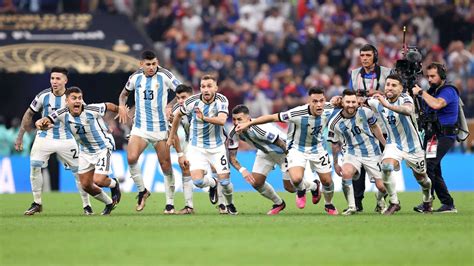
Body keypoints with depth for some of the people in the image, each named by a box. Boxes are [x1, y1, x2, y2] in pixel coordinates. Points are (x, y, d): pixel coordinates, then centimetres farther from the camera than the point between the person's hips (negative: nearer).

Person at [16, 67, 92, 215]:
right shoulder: (43, 96, -9)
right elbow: (29, 115, 5)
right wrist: (20, 136, 6)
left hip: (66, 139, 0)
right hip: (44, 137, 0)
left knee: (78, 171, -4)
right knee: (34, 167, -15)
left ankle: (86, 205, 10)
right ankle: (37, 203, 0)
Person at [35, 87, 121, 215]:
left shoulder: (92, 110, -25)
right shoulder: (62, 114, -17)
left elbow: (108, 106, -6)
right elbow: (42, 122, -21)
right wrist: (41, 124, -46)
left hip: (103, 147, -5)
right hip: (86, 151, 5)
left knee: (98, 180, -19)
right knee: (86, 185, 6)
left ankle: (114, 184, 18)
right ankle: (109, 203, 31)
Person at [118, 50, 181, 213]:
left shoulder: (164, 76, -7)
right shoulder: (135, 77, 4)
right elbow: (124, 93, 23)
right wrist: (122, 106, 3)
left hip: (160, 128, -2)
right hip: (140, 127, 2)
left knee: (166, 166, 0)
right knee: (131, 158, -20)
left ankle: (170, 203, 13)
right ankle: (142, 191, 2)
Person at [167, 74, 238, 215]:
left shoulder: (222, 100, -16)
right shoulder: (192, 101, -14)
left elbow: (222, 120, -34)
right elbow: (178, 115, 6)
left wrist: (205, 118, -50)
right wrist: (171, 136, 14)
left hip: (217, 147, 0)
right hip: (197, 148, 0)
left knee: (225, 181, -5)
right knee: (197, 181, -16)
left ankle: (230, 204, 28)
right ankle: (212, 184, 21)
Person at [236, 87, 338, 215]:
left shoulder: (327, 113, -21)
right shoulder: (298, 113, -34)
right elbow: (273, 117, -25)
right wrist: (248, 123, -24)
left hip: (317, 148, 3)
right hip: (297, 148, -3)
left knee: (327, 181, 8)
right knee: (296, 179, -26)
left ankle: (329, 205, 43)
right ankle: (301, 190, 14)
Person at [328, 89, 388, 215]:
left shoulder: (365, 112, -12)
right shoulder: (335, 123, -13)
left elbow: (375, 127, 7)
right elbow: (335, 144, 3)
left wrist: (386, 145, 11)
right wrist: (335, 164, 9)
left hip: (372, 152, 1)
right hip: (352, 152, -1)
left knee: (382, 187, -3)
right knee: (346, 173, -33)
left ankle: (380, 200, 35)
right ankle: (351, 206, -17)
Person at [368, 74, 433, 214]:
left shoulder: (405, 99, -24)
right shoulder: (379, 101, -10)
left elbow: (408, 110, -48)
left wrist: (387, 105, -60)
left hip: (413, 146, -2)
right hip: (393, 144, 2)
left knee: (421, 179, 15)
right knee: (386, 167, -29)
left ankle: (427, 200, 48)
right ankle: (394, 202, -14)